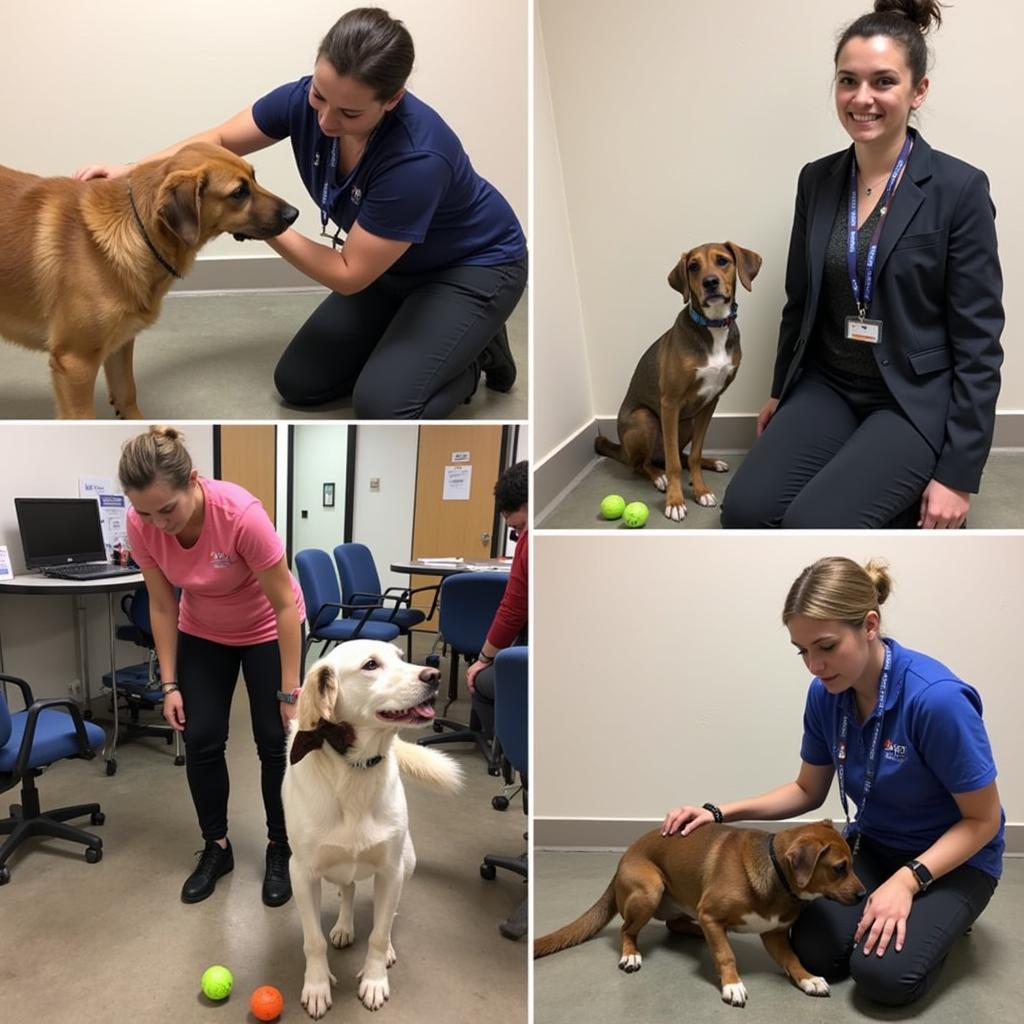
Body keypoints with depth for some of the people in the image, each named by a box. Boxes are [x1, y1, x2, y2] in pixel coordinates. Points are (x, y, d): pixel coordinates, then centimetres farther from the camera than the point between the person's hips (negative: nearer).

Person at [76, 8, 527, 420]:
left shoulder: (417, 158, -38)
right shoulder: (307, 99, -19)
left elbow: (348, 276, -28)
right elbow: (218, 140, -2)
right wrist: (134, 172, -15)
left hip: (474, 266, -6)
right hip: (395, 265, 7)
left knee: (382, 406, -23)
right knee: (298, 382, 2)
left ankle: (475, 351, 3)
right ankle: (411, 335, 18)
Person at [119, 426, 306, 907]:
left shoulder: (242, 515, -38)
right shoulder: (141, 525, -25)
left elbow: (285, 605, -28)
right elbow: (162, 606, -10)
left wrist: (290, 691, -23)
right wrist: (170, 683, -9)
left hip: (268, 630, -3)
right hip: (202, 634, 4)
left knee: (274, 741, 2)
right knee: (201, 740, 2)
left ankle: (279, 849, 21)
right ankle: (216, 848, 22)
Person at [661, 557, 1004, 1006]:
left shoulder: (937, 698, -31)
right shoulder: (825, 695, -11)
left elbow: (983, 820, -19)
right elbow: (808, 791, 4)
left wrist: (907, 880, -29)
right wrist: (721, 812, -7)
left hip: (954, 858, -5)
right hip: (873, 844, 5)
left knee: (886, 974, -24)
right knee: (815, 953, -16)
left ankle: (938, 918, 7)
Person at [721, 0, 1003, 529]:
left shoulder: (960, 189, -12)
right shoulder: (816, 180, 2)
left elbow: (978, 340, -12)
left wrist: (958, 472, -14)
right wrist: (780, 391, 21)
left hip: (916, 398, -5)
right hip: (828, 385, 5)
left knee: (813, 524, -24)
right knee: (745, 510, -16)